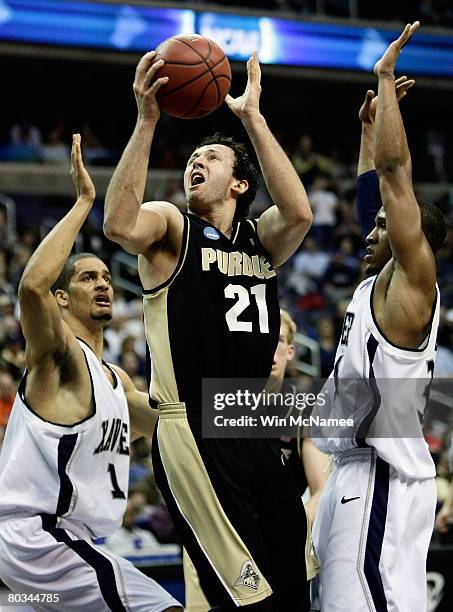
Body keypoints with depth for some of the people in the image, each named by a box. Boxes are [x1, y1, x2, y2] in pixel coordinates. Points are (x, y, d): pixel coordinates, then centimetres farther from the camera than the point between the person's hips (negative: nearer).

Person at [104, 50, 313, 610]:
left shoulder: (261, 237, 14)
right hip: (193, 432, -6)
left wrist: (251, 117, -13)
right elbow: (119, 225, -21)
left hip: (255, 433, 6)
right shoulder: (170, 227, 3)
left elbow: (299, 212, -10)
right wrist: (147, 121, -24)